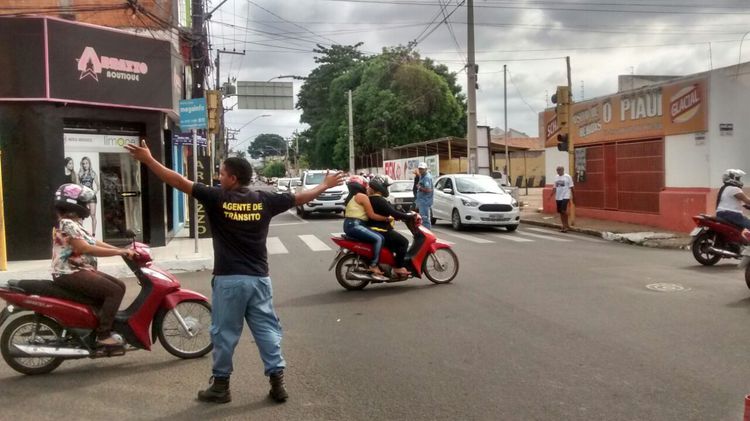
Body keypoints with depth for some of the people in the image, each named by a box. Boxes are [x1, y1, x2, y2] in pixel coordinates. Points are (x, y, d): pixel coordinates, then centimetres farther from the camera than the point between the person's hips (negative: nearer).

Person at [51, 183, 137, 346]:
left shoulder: (75, 224, 16)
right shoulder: (66, 224, -16)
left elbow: (94, 243, 12)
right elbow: (85, 249, -24)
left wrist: (122, 250, 1)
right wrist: (119, 252, -23)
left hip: (81, 271, 10)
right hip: (70, 274, -10)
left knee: (119, 286, 7)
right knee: (114, 291, -19)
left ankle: (106, 324, 12)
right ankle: (103, 334, -16)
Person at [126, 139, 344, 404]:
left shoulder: (217, 198, -6)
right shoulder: (264, 200, 2)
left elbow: (180, 182, -5)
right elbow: (301, 198, 11)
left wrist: (148, 159, 2)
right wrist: (326, 185, 26)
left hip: (229, 279, -3)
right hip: (259, 278, 3)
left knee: (224, 333, 8)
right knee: (267, 330, 10)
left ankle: (221, 385, 18)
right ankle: (277, 382, 12)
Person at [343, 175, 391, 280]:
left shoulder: (351, 197, 22)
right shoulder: (362, 196, -7)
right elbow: (371, 215, -10)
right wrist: (387, 218, -3)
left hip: (349, 225, 10)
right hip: (355, 225, -10)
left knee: (379, 237, 12)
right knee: (378, 239, -20)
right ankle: (374, 267, -22)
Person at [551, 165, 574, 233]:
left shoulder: (567, 177, -4)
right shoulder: (556, 177, 12)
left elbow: (571, 187, -5)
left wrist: (571, 195, -10)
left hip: (565, 196, -6)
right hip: (558, 197, 6)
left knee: (563, 210, -16)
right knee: (560, 212, 7)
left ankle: (566, 225, -1)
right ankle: (564, 226, 16)